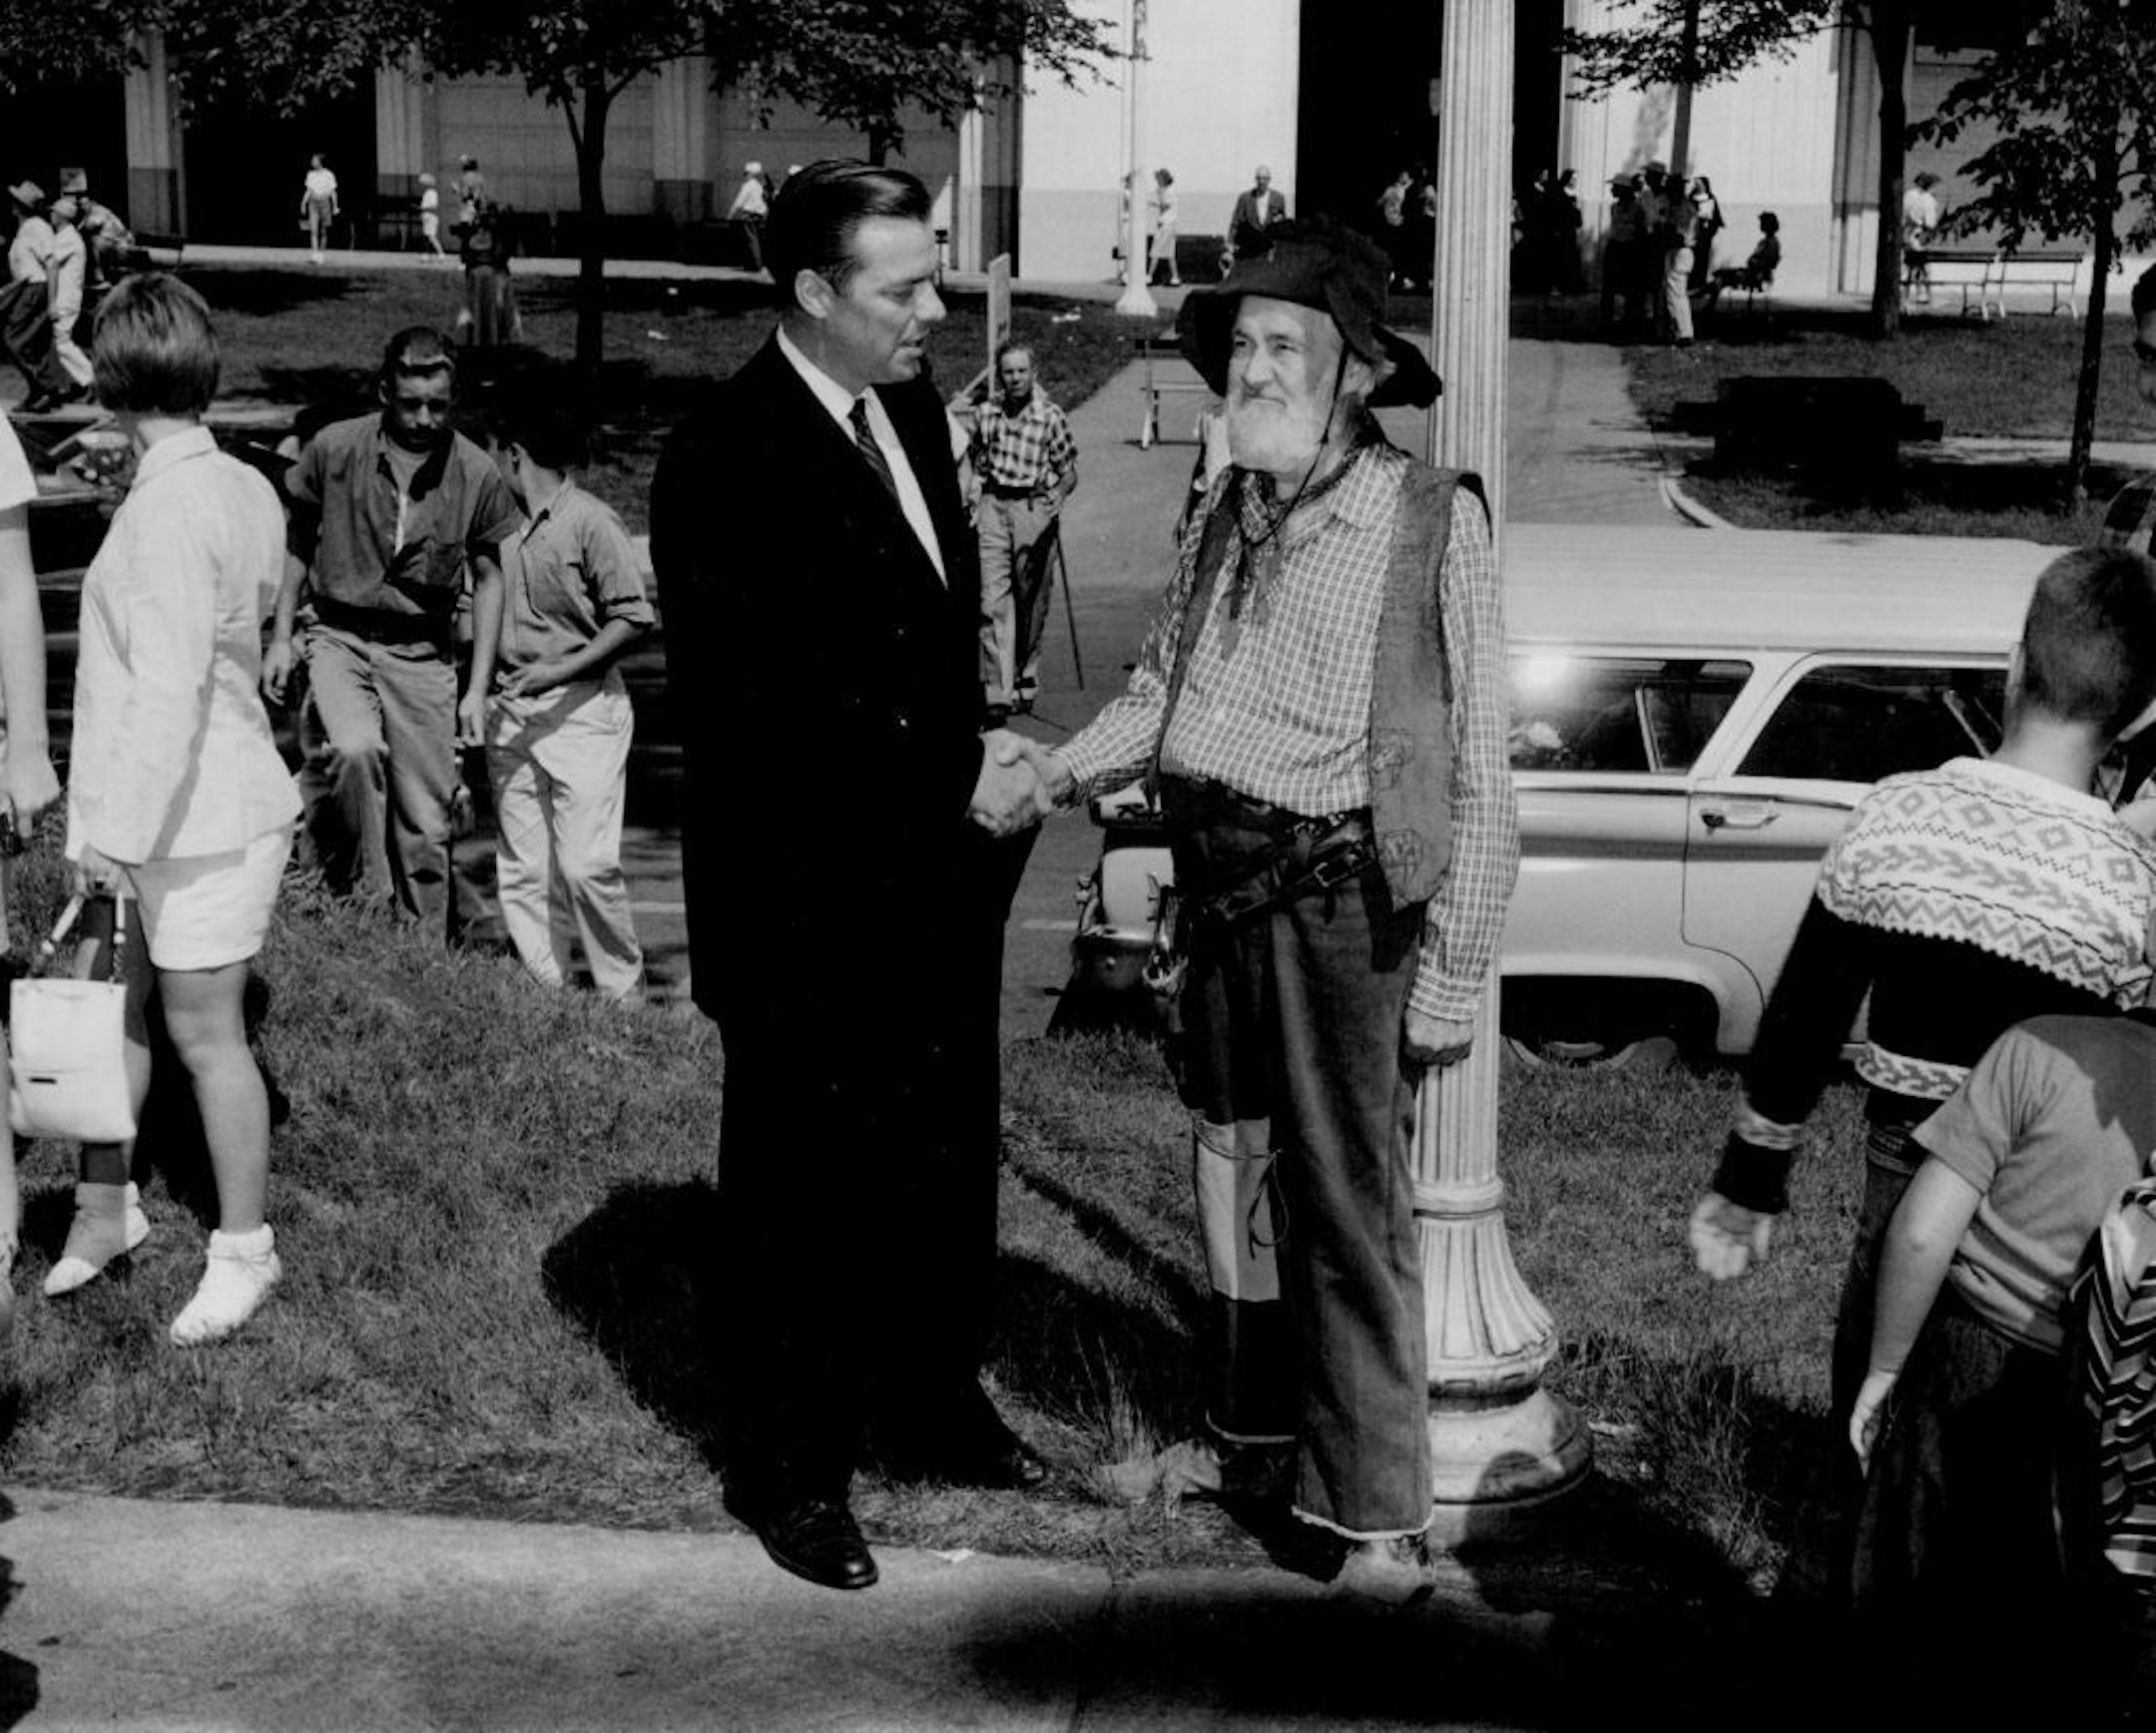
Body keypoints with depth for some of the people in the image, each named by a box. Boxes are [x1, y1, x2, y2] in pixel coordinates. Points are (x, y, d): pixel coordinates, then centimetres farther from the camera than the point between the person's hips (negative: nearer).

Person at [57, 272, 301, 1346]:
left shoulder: (168, 512, -21)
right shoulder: (242, 489, 6)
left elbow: (168, 690, -24)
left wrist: (117, 834, -19)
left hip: (199, 818, -9)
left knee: (204, 1033, 2)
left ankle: (244, 1250, 15)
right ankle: (103, 1207, 30)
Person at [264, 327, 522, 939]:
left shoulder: (478, 475, -4)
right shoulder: (333, 450, -7)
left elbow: (487, 579, 6)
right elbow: (298, 541, 9)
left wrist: (477, 690, 3)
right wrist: (282, 637, 6)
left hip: (422, 653, 1)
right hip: (336, 636, -1)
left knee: (425, 828, 3)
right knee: (353, 750, -32)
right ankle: (360, 899, -14)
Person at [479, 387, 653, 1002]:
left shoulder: (590, 521, -6)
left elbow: (632, 618, -8)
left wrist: (560, 669, -16)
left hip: (581, 709, -6)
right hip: (508, 714, 6)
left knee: (586, 863, -11)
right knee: (523, 871, 5)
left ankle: (624, 995, 2)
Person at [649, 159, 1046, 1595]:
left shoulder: (911, 406, 6)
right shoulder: (729, 465, -20)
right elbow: (768, 711, -23)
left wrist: (979, 769, 1)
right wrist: (957, 782, -20)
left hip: (937, 876, 8)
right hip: (809, 903, -8)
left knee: (946, 1162, 20)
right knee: (802, 1189, 8)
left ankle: (933, 1404, 39)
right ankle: (791, 1471, 24)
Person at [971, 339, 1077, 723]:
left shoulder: (1051, 416, -6)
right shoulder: (985, 413, 4)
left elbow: (1069, 472, -2)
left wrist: (1057, 495, -21)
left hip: (1034, 508, -2)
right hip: (994, 505, 2)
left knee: (1031, 601, 9)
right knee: (993, 601, -9)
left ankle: (1026, 679, 29)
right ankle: (997, 694, -12)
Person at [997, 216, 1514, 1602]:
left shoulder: (1432, 522, -12)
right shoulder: (1228, 514, 8)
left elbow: (1477, 773, -12)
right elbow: (1161, 690, 15)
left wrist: (1453, 968, -14)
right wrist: (1063, 770, -4)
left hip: (1343, 901, -7)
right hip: (1221, 888, 7)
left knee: (1348, 1201, -1)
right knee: (1236, 1160, 19)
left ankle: (1379, 1518, 11)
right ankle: (1261, 1425, 40)